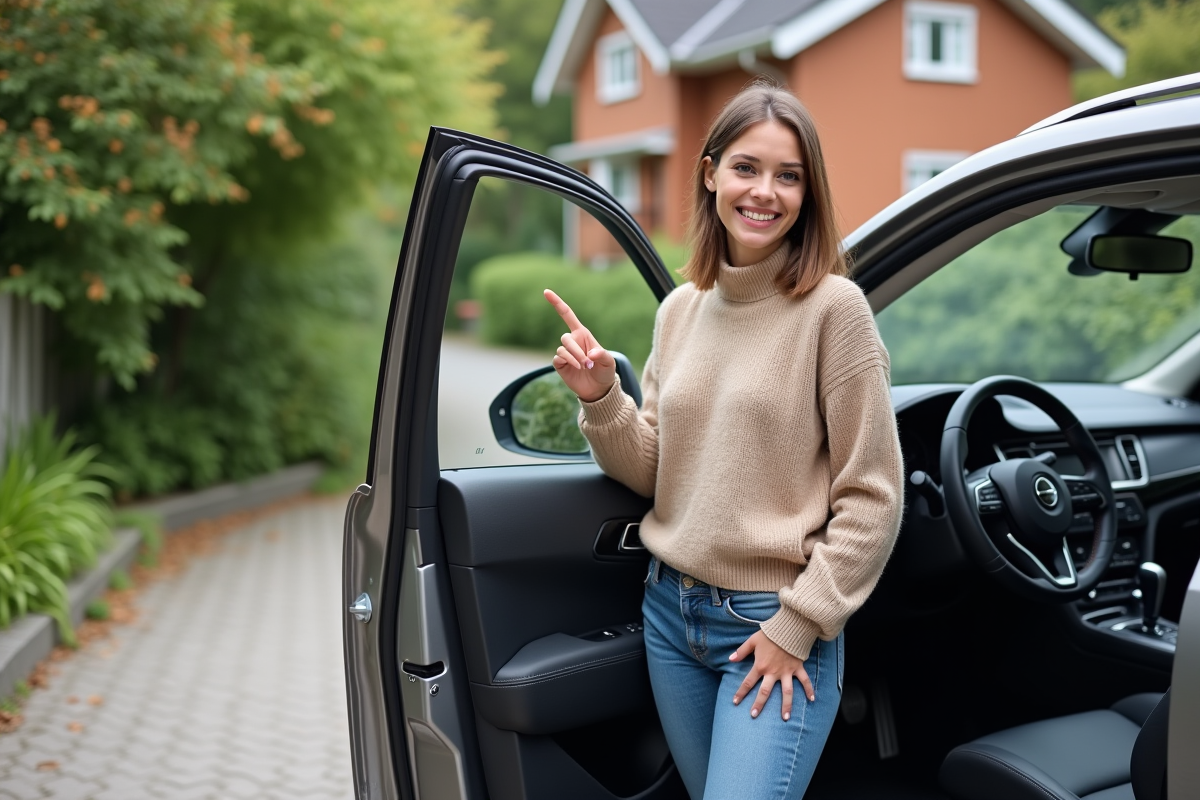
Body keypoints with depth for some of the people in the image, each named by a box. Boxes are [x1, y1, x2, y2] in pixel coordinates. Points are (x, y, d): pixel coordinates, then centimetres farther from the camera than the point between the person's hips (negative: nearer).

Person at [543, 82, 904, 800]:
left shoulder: (833, 307, -12)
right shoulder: (681, 311, 5)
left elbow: (873, 496, -11)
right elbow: (652, 474, 8)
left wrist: (797, 627, -12)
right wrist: (599, 397, -8)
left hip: (778, 623, -5)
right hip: (672, 610, 6)